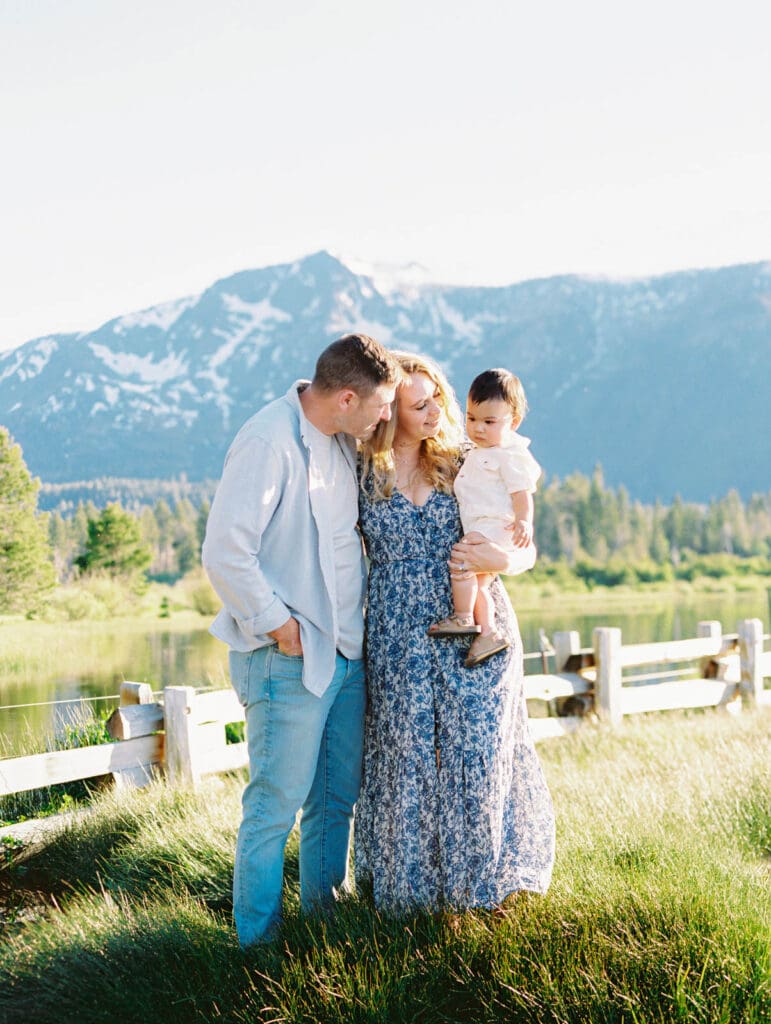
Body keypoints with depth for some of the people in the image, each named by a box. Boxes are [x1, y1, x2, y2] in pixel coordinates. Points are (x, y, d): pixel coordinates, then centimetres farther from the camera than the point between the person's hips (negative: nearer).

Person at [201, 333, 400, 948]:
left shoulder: (344, 442, 9)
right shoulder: (269, 443, -18)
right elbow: (225, 553, -22)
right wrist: (279, 626, -16)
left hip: (346, 652, 8)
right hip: (288, 660, -8)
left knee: (338, 798, 17)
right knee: (277, 804, -1)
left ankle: (323, 914, 32)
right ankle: (258, 941, 12)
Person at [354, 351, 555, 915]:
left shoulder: (460, 465, 5)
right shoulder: (362, 472, 1)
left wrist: (498, 558, -12)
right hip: (398, 636, -1)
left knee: (477, 752, -1)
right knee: (408, 755, 2)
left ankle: (478, 878, 17)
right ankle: (410, 881, 19)